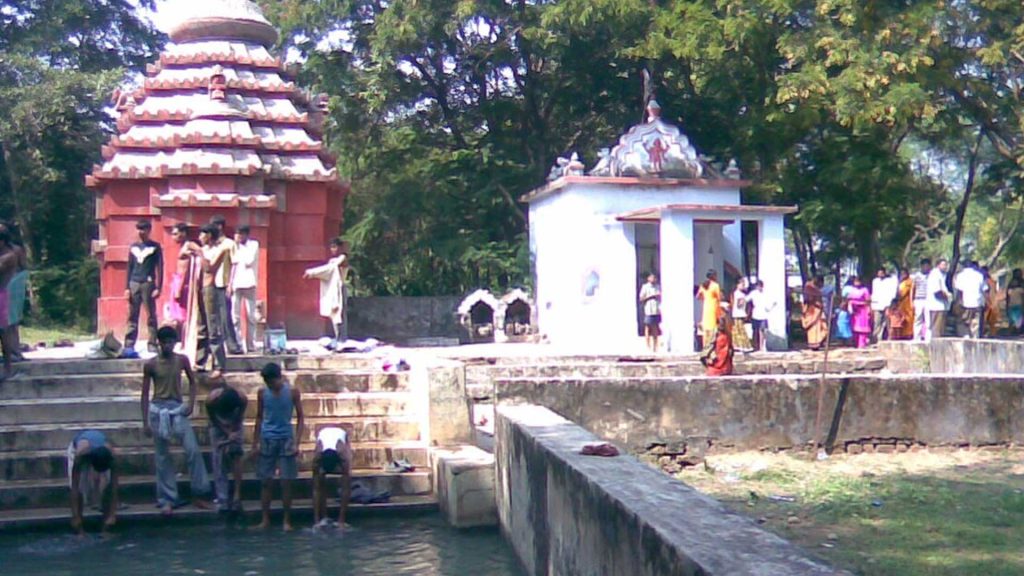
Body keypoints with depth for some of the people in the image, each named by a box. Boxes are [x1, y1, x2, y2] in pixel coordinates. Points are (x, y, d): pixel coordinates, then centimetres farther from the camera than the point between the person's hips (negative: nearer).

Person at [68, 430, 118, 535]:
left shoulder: (110, 454, -39)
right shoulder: (80, 454, -43)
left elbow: (114, 486, -33)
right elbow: (75, 488, -38)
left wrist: (112, 514, -35)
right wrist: (75, 516, -38)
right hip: (76, 447, -1)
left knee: (107, 486, -20)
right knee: (80, 486, -21)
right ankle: (79, 525, -9)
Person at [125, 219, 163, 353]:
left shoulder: (155, 247, 2)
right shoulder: (133, 247, 14)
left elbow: (160, 268, 0)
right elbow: (129, 268, 15)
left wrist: (158, 287, -8)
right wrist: (127, 287, 8)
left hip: (148, 283, -4)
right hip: (134, 284, 4)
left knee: (151, 316, -2)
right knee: (132, 316, 5)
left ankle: (152, 344, 1)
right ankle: (129, 344, 7)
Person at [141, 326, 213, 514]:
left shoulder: (182, 360, 1)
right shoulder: (151, 364, -3)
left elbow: (192, 382, 15)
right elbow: (145, 393, 0)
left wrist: (191, 403, 0)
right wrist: (145, 422, -2)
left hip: (178, 408, 1)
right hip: (158, 409, -1)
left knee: (193, 450, -9)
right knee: (163, 456, 4)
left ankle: (200, 494, 1)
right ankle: (167, 499, 11)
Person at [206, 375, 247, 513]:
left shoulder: (242, 399, -33)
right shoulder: (211, 399, -34)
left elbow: (239, 418, -15)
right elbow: (213, 419, -17)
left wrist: (233, 433, -22)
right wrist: (227, 433, -21)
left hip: (234, 425, 0)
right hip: (218, 425, 0)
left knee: (236, 455, -16)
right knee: (218, 461, -8)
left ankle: (237, 495, -15)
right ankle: (222, 498, -5)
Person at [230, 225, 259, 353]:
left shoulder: (254, 245, 1)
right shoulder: (236, 246, 12)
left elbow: (248, 261, -11)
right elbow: (233, 264, 11)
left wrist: (239, 247, -3)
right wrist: (230, 283, 3)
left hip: (248, 284, -3)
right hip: (236, 284, 3)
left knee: (250, 316, 0)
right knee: (235, 316, -1)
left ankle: (251, 345, 3)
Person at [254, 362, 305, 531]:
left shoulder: (292, 392, -5)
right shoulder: (262, 393, 1)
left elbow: (300, 417, -1)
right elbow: (259, 418, 9)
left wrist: (296, 443, -9)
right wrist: (255, 443, 6)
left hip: (286, 440, -2)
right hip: (267, 440, 2)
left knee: (286, 482, 0)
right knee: (265, 481, 4)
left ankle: (287, 520, 8)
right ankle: (265, 519, 12)